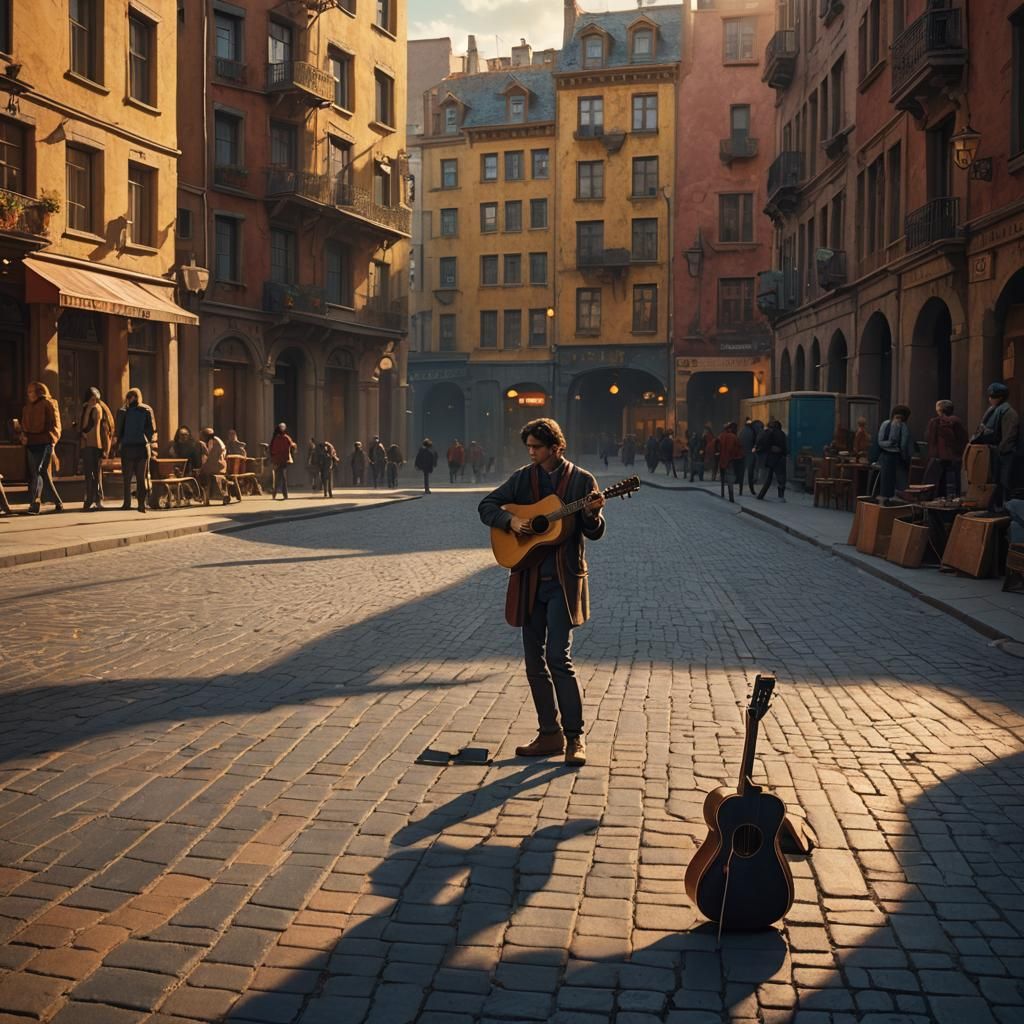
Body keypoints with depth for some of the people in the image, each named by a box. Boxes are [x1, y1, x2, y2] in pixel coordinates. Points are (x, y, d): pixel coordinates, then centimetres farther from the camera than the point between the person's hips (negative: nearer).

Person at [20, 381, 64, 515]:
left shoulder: (48, 404, -2)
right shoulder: (27, 407, 18)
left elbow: (55, 424, -6)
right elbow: (24, 425, 24)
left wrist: (49, 439, -16)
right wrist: (24, 435, 5)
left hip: (44, 444, -7)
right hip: (31, 445, 7)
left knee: (38, 472, -17)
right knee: (44, 474, 8)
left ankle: (34, 504, -22)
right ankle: (58, 503, 18)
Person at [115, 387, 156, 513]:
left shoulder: (123, 411, -3)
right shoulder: (147, 410, 1)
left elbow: (118, 429, -4)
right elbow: (153, 429, 0)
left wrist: (119, 441, 9)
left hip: (127, 447, -1)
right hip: (143, 446, 1)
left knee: (127, 477, 9)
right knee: (142, 477, 5)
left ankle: (127, 503, 7)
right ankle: (141, 504, -1)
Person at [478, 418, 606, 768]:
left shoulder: (581, 480, -1)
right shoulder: (523, 478, 8)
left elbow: (595, 533, -3)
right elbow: (486, 506, 8)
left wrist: (591, 513, -24)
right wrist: (511, 520, -10)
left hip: (563, 580, -4)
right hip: (529, 579, 4)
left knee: (559, 657, -12)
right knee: (535, 661, 7)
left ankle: (575, 737, -3)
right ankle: (549, 734, 17)